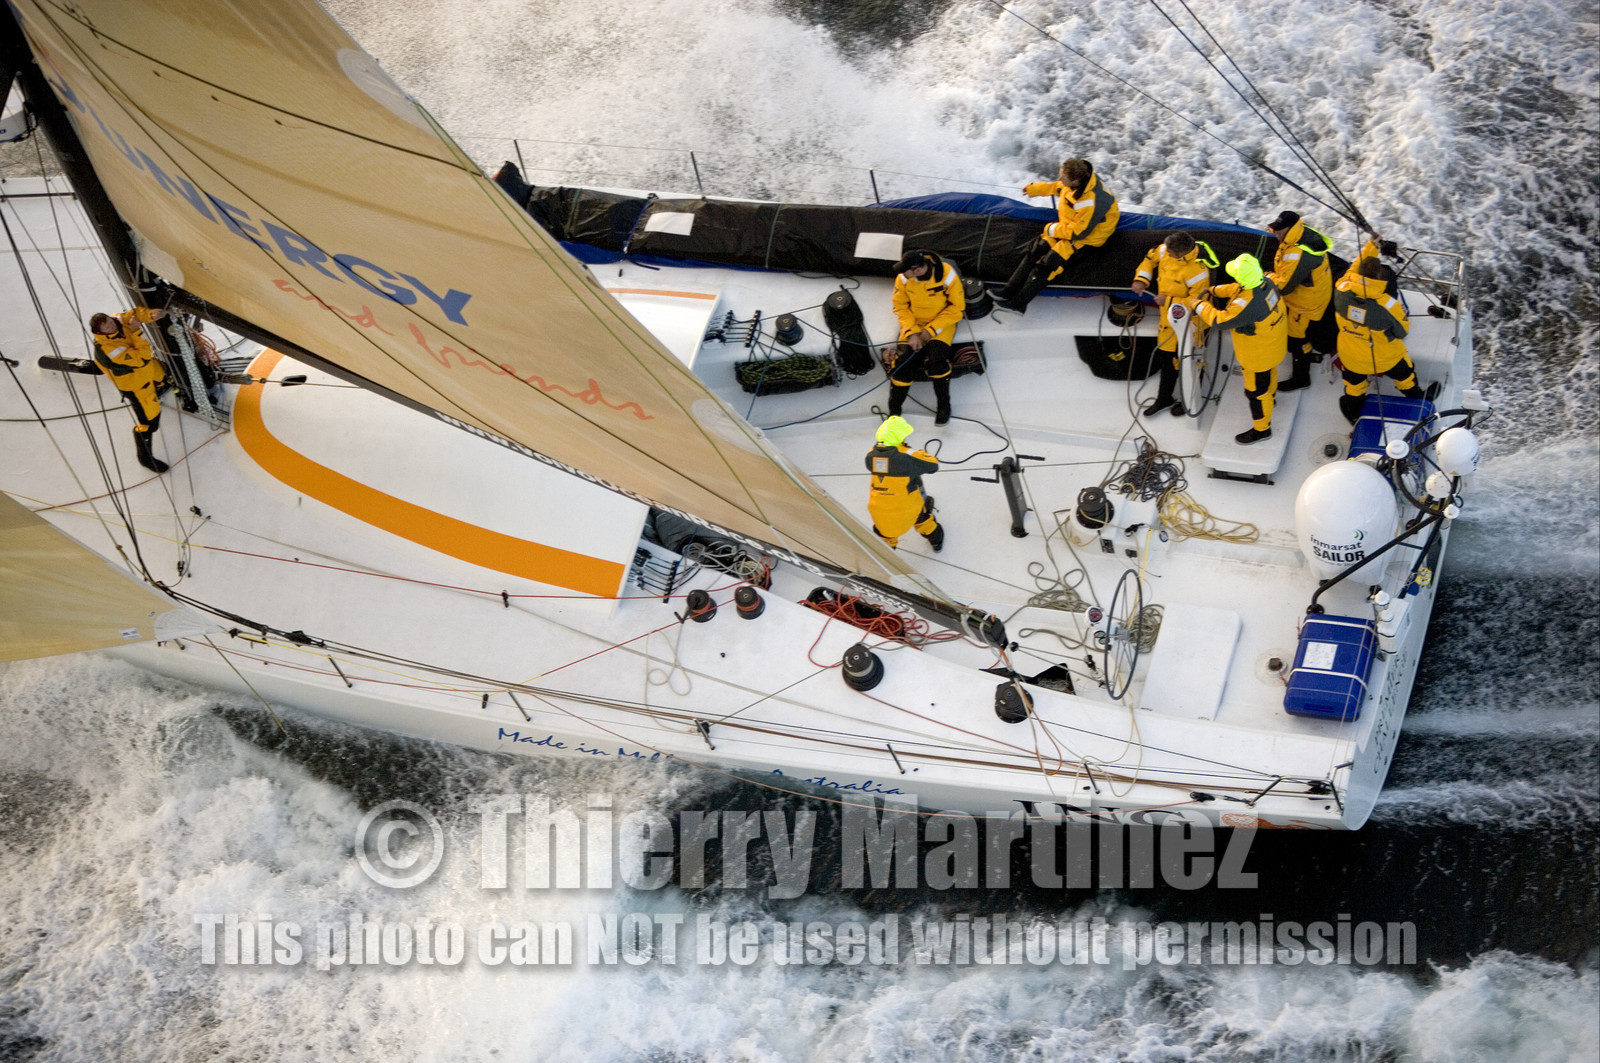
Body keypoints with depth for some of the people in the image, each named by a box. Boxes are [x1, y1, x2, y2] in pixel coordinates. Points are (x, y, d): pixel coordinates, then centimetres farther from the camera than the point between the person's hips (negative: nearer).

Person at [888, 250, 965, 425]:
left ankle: (944, 406, -4)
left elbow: (957, 308, -14)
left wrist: (931, 330, -20)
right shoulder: (903, 278, -18)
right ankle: (894, 410, 3)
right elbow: (901, 307, -4)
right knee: (904, 363, -14)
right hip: (914, 323, 2)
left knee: (936, 360, -25)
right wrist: (911, 332, -17)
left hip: (941, 323, -2)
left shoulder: (947, 276, -26)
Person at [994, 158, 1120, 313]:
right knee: (1036, 250, -5)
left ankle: (1019, 303, -14)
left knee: (1048, 263, -19)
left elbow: (1079, 232, -26)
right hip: (1069, 225, 8)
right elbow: (1057, 187, 12)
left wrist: (1052, 229, -14)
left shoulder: (1090, 203, -37)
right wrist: (1033, 188, 20)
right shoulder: (1078, 179, -12)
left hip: (1087, 237, -8)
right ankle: (1007, 293, -5)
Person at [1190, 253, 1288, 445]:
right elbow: (1238, 289, 4)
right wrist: (1215, 291, 5)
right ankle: (1269, 397, 66)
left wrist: (1199, 306, -19)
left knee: (1256, 391, 14)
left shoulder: (1248, 304, -44)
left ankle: (1261, 429, 33)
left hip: (1258, 354, -8)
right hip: (1273, 343, 8)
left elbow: (1220, 320, -33)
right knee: (1269, 373, 36)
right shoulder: (1266, 282, -18)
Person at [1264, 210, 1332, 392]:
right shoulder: (1305, 232, -13)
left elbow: (1284, 286, -34)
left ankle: (1301, 378, 26)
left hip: (1306, 302, -9)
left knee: (1298, 338, 9)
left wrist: (1269, 278, -15)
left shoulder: (1298, 255, -43)